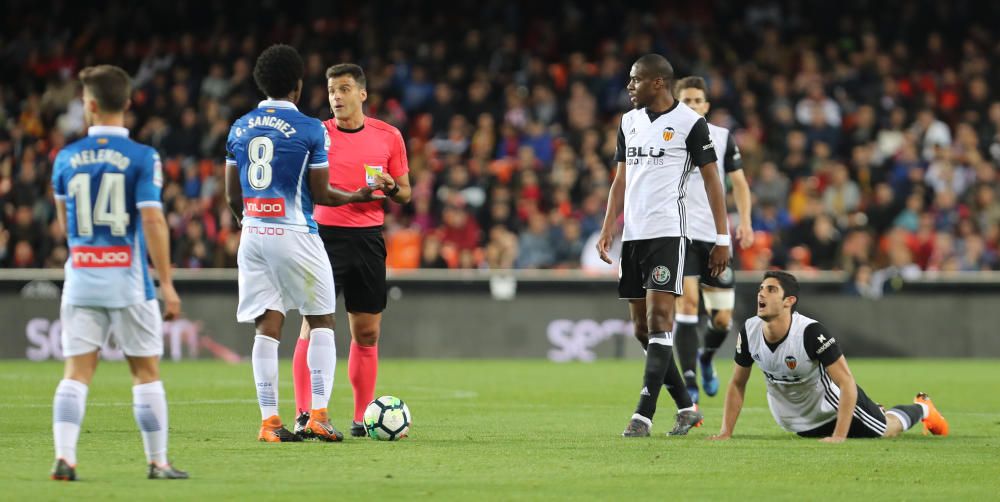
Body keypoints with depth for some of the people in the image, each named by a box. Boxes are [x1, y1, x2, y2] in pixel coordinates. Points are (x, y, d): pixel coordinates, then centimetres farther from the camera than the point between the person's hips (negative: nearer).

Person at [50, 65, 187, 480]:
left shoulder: (67, 158, 3)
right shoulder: (142, 157, -8)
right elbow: (153, 220, -15)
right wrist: (167, 284, -11)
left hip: (80, 276, 2)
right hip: (128, 279, -2)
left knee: (77, 372, 2)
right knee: (146, 372, 7)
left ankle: (64, 457, -11)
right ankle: (157, 462, 11)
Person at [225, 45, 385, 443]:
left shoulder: (239, 129, 9)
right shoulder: (310, 130, -7)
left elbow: (232, 195, 12)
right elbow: (320, 194, -5)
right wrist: (356, 197, 14)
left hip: (253, 233, 5)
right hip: (295, 233, -5)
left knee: (268, 328, 5)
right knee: (321, 323, 7)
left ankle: (269, 421, 0)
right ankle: (318, 416, -2)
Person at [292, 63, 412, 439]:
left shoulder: (388, 136, 6)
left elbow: (404, 195, 13)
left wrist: (391, 187, -8)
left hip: (368, 238, 2)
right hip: (325, 234, -2)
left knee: (367, 332, 5)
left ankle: (363, 418, 13)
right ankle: (304, 416, -10)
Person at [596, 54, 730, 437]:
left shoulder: (690, 122, -4)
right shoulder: (630, 122, 15)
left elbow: (712, 180, -3)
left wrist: (723, 239, -6)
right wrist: (608, 229, 10)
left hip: (667, 233, -7)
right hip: (633, 234, 7)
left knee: (659, 320, -14)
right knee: (643, 329, 7)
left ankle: (644, 415, -18)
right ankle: (686, 407, 18)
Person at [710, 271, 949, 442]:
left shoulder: (811, 332, -36)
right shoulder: (749, 331, -21)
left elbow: (847, 383, -33)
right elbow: (737, 384, -5)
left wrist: (839, 436, -38)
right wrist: (725, 433, -12)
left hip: (830, 408, -5)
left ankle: (921, 409, 45)